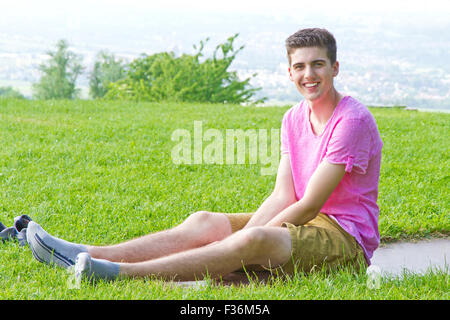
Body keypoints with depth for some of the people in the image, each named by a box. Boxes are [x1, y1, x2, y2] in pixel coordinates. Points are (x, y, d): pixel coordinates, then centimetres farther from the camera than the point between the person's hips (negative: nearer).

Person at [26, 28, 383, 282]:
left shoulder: (353, 120, -15)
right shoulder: (294, 119, 11)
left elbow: (310, 205, -18)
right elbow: (283, 195, 2)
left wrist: (249, 235, -17)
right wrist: (245, 233, -16)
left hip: (347, 237, -8)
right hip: (306, 222, 8)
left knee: (255, 240, -34)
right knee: (204, 222, -9)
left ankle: (124, 274, -42)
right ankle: (85, 256, -21)